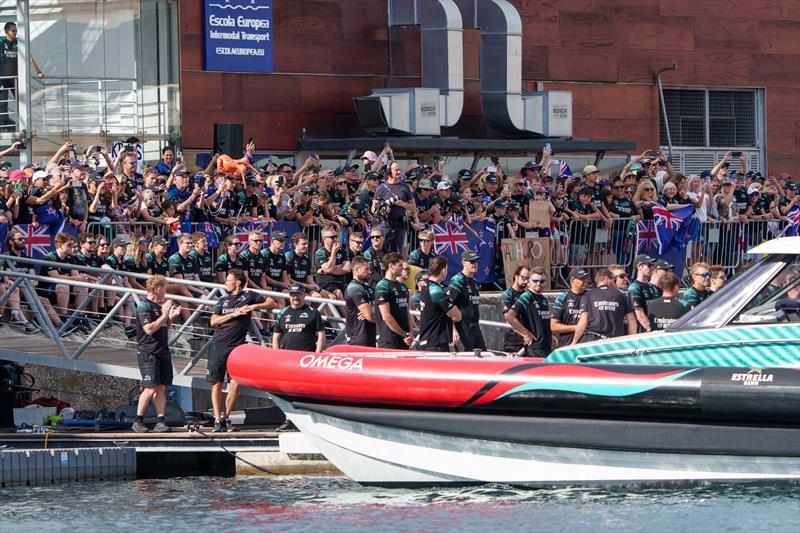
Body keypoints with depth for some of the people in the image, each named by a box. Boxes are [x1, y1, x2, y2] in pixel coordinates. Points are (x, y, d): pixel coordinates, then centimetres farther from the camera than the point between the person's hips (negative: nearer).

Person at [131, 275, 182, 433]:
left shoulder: (159, 306, 16)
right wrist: (164, 315, -16)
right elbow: (149, 329, -19)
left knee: (161, 388, 3)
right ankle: (138, 421, -2)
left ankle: (160, 422, 3)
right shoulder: (144, 306, -10)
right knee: (151, 388, -11)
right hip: (149, 353, -8)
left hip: (163, 352, 8)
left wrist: (171, 317, 8)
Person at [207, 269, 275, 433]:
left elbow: (271, 303, 10)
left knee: (235, 384, -7)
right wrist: (233, 314, -6)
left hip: (237, 346, -2)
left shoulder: (248, 296, 8)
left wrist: (255, 306, -6)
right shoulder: (223, 300, 14)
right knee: (216, 383, -3)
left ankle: (226, 417, 5)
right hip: (218, 345, 2)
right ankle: (217, 420, -2)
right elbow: (214, 321, 4)